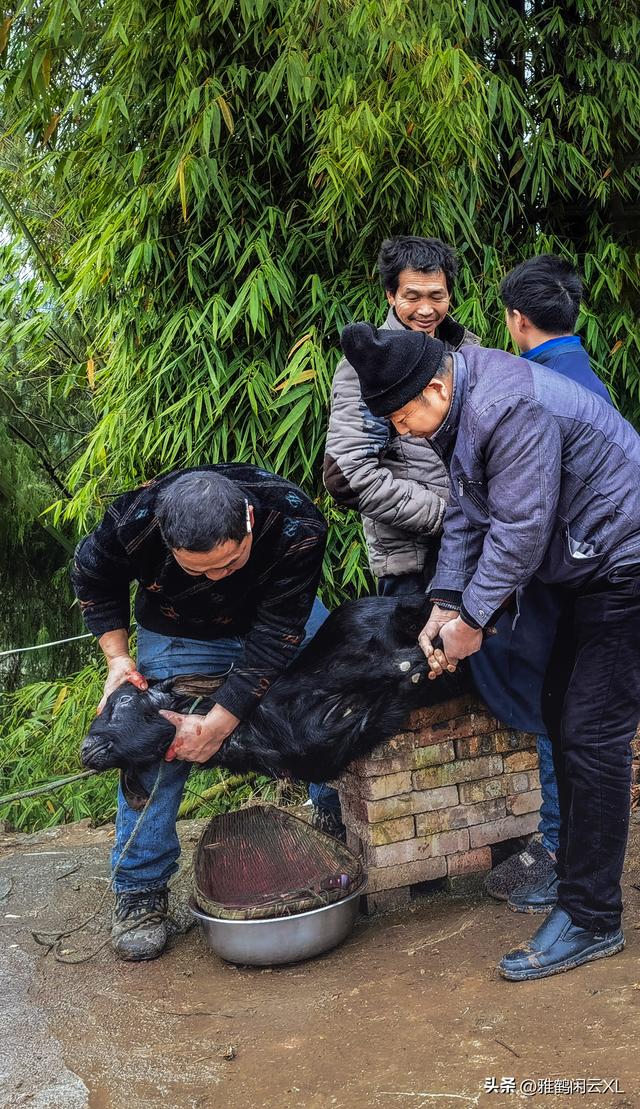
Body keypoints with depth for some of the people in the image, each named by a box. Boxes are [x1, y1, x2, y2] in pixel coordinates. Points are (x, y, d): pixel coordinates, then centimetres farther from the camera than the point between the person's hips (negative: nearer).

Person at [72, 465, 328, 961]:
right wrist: (117, 657, -19)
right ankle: (141, 890, 3)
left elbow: (275, 637, -34)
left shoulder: (296, 524, -38)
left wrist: (216, 725, -36)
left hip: (281, 613, 1)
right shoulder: (135, 522, -35)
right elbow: (94, 579, -10)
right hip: (182, 635, -1)